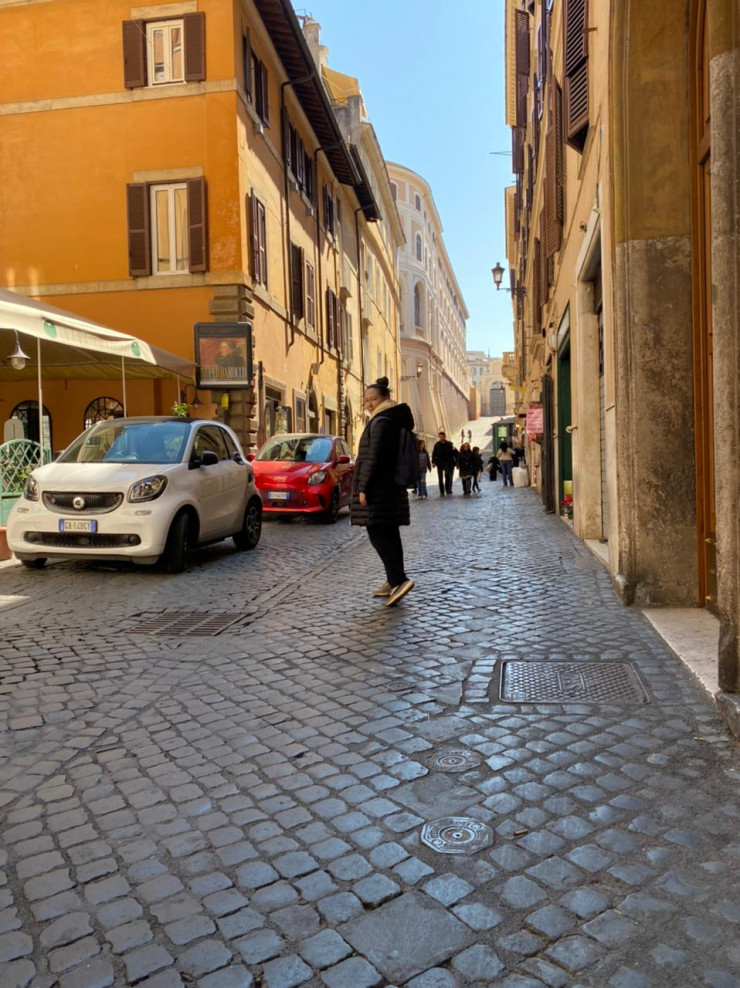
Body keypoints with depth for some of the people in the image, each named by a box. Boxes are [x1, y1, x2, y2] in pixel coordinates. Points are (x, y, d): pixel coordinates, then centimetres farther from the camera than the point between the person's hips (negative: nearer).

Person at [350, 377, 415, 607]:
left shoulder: (381, 422, -14)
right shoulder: (395, 421, 17)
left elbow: (373, 457, -20)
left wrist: (363, 487, -18)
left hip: (378, 488, -10)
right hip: (392, 487, 10)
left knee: (377, 534, -11)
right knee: (389, 534, 12)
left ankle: (399, 579, -19)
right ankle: (393, 582, 17)